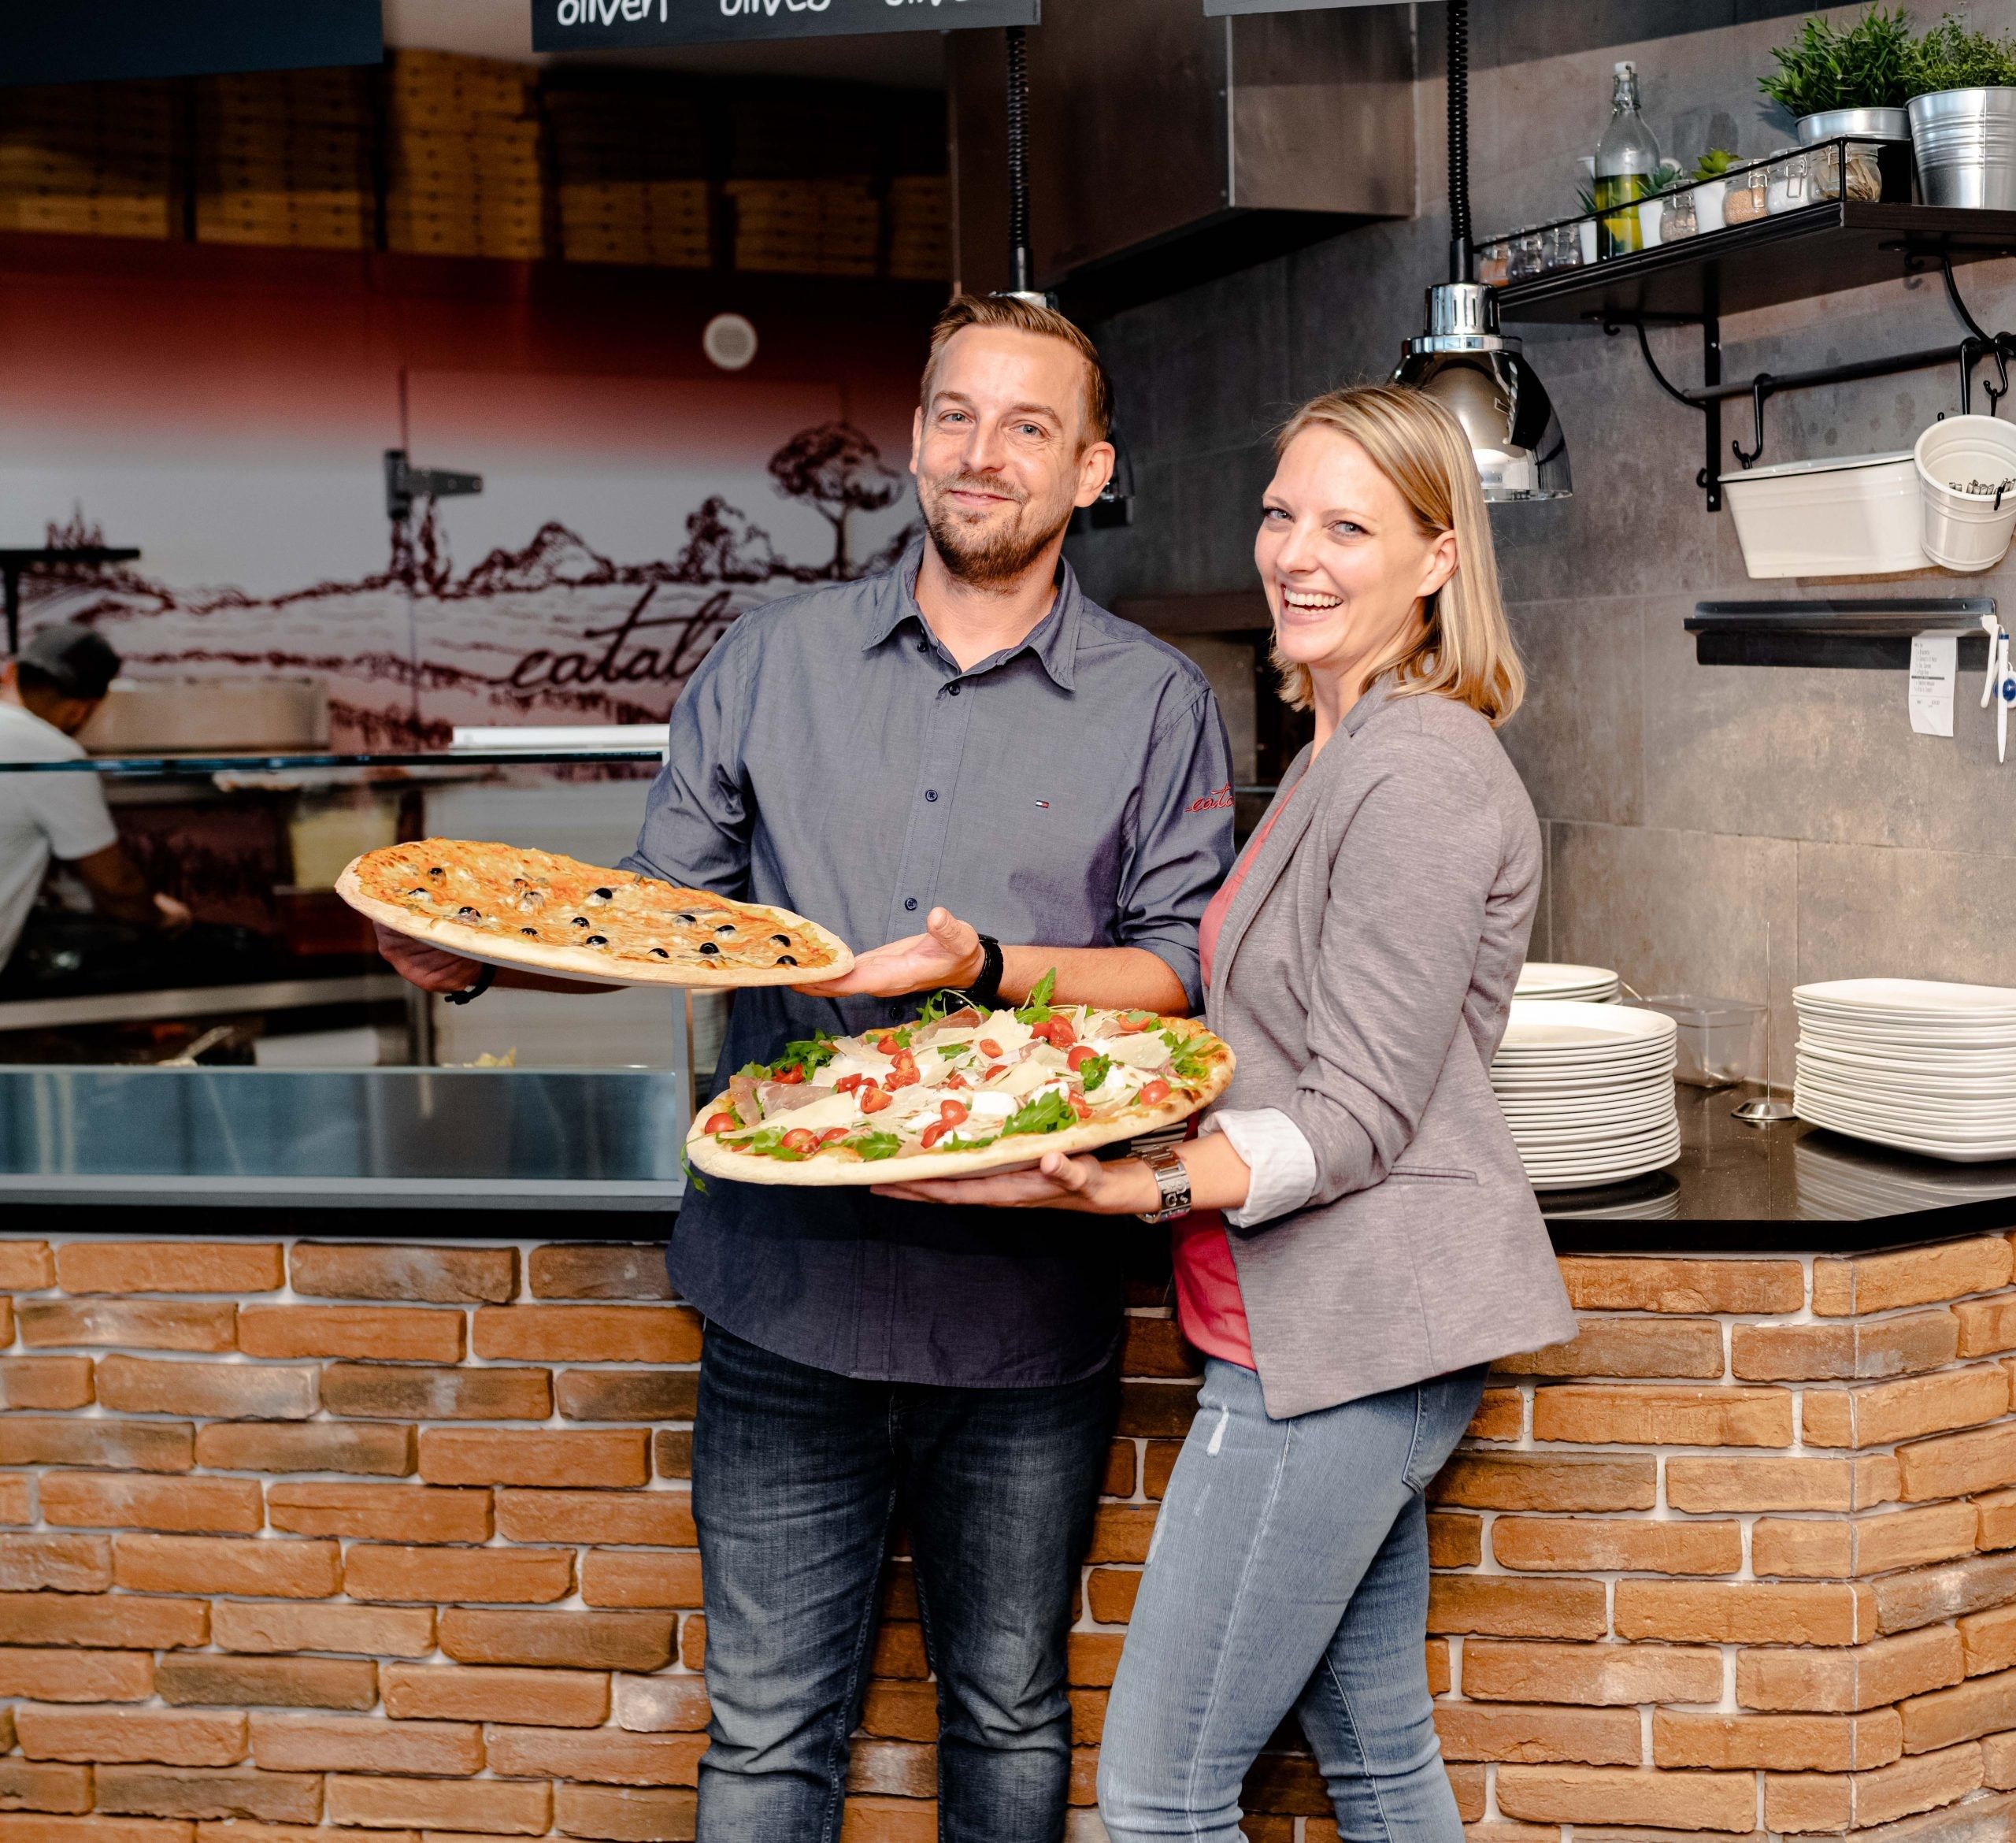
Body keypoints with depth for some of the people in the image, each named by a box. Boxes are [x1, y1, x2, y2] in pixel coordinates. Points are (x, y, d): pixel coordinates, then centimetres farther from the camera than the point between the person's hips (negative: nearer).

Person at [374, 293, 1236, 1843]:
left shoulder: (1158, 703, 2)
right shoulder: (777, 661, 8)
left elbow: (1183, 972, -4)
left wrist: (987, 971, -21)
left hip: (1022, 1298, -1)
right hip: (790, 1291, 1)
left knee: (1009, 1716, 16)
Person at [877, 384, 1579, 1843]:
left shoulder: (1420, 773, -16)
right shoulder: (1340, 754, 16)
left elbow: (1358, 1117, -20)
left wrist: (1151, 1187, -35)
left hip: (1335, 1337, -10)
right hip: (1348, 1330, 10)